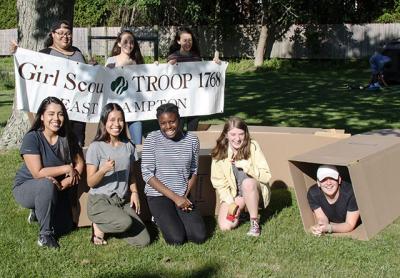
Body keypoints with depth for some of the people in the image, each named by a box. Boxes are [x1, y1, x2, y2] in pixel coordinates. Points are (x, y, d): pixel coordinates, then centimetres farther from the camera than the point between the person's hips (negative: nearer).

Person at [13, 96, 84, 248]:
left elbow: (80, 164, -5)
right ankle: (45, 233, -17)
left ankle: (38, 212, 25)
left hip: (55, 190, 5)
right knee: (47, 185, -37)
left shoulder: (68, 138, -8)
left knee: (64, 227, -7)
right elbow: (38, 173, -28)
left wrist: (68, 180, -23)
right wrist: (67, 168, -23)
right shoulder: (32, 138, -23)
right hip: (26, 188, -5)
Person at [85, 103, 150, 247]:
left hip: (123, 201, 5)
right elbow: (90, 182, -8)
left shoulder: (128, 146, 7)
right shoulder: (96, 147, -7)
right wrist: (103, 170, -26)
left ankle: (110, 225, 14)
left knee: (143, 241, -11)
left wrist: (134, 192, 1)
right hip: (100, 200, -5)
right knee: (125, 222, -34)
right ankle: (99, 226, -2)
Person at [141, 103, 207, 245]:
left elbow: (194, 172, 10)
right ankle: (160, 218, 14)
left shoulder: (192, 140, 2)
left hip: (183, 196, 3)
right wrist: (175, 197, -15)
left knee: (199, 237, -12)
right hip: (158, 196, -3)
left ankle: (174, 219, 17)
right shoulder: (152, 139, -7)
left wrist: (185, 196, -7)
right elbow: (147, 174, -10)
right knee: (177, 239, -18)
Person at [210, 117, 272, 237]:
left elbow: (266, 176, -20)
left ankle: (254, 222, -19)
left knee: (248, 182, -38)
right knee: (225, 226, -18)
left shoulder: (253, 147, -17)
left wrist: (246, 166, -32)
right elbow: (219, 183, -5)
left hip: (254, 188, -2)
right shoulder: (219, 152, -10)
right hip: (232, 193, 2)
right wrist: (230, 203, -16)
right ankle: (239, 209, 15)